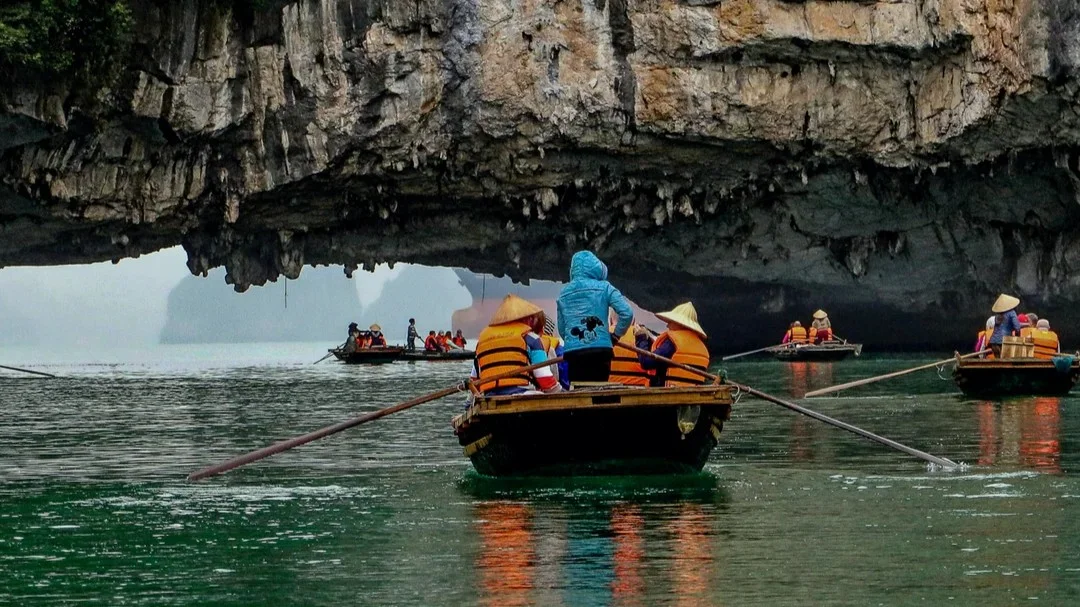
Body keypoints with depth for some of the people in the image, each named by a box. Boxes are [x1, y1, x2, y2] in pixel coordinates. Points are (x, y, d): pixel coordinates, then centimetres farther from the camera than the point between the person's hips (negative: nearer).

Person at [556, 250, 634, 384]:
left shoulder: (563, 293, 13)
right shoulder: (603, 287, 3)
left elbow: (561, 329, 15)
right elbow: (627, 313, -5)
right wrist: (616, 335, 9)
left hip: (572, 352, 3)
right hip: (600, 350, -3)